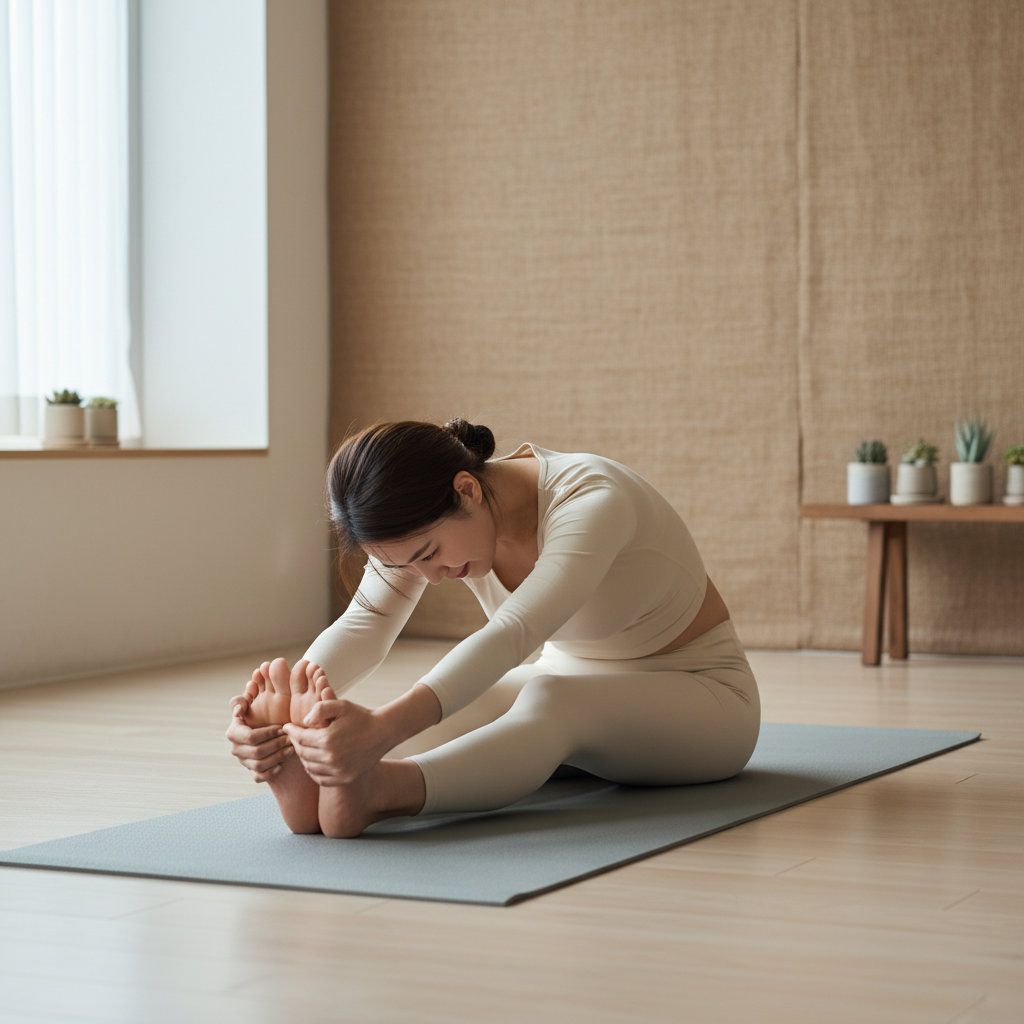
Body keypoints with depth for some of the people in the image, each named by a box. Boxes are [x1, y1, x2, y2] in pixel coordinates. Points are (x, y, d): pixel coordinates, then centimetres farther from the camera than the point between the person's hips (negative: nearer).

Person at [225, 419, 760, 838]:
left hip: (699, 691, -7)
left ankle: (375, 790, -64)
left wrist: (384, 727, -62)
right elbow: (365, 623, -24)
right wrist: (296, 702, -46)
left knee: (550, 700, -38)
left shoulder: (592, 501, -33)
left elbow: (511, 635, -47)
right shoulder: (425, 520, -13)